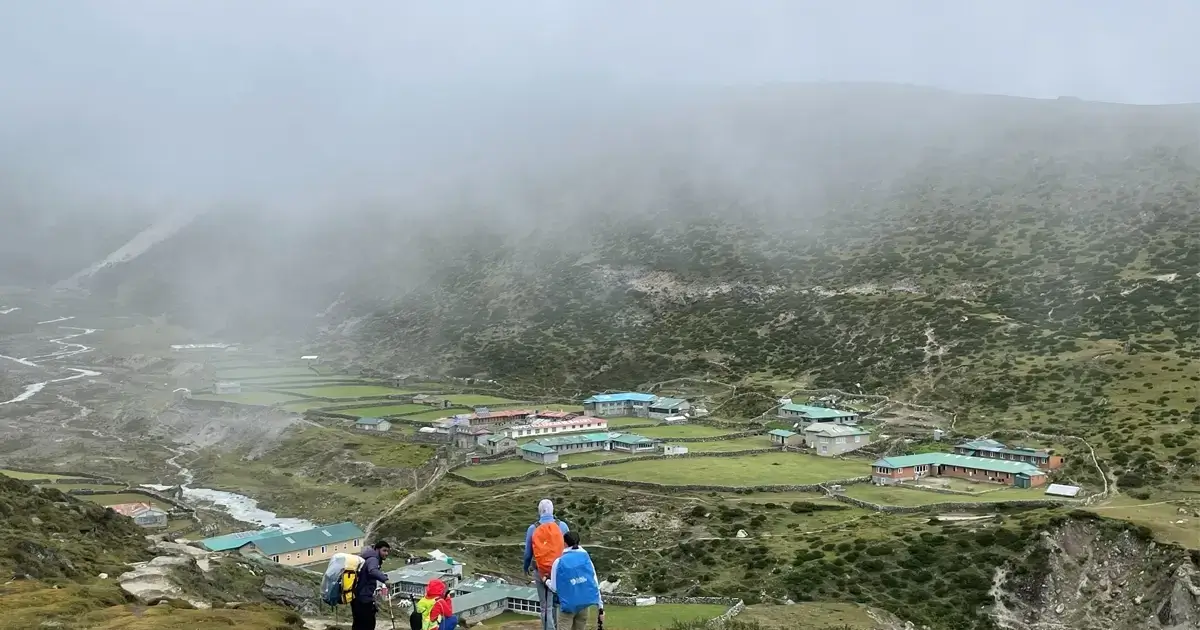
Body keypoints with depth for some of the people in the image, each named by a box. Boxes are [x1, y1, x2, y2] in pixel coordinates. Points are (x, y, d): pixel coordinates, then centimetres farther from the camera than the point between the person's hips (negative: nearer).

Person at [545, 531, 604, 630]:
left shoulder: (559, 562, -4)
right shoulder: (586, 558, 5)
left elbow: (554, 588, 0)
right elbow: (595, 584, 4)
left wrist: (546, 581, 22)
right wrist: (600, 607, 9)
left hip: (568, 605, -3)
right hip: (584, 605, 4)